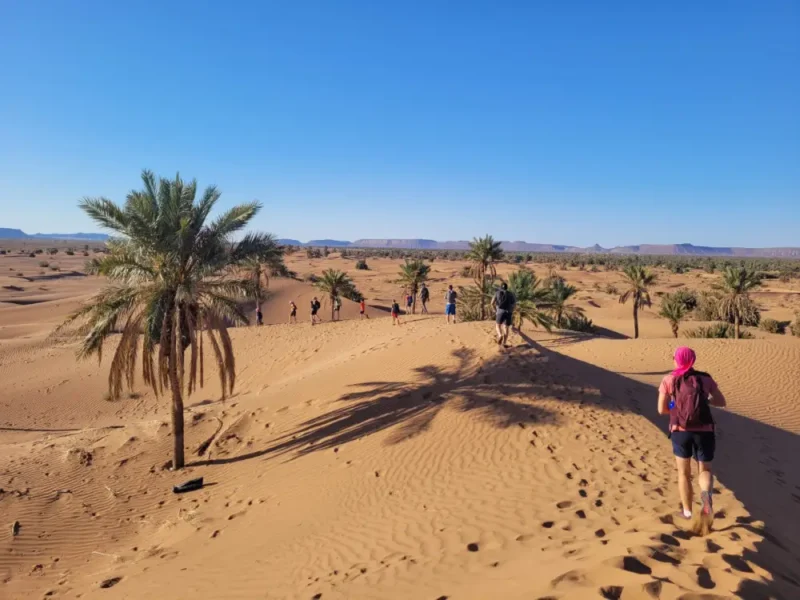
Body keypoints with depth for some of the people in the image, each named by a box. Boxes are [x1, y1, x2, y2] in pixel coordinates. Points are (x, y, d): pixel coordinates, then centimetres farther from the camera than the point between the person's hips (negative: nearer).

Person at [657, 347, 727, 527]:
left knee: (684, 472, 16)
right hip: (703, 431, 1)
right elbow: (722, 402, 9)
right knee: (704, 470, 14)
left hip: (680, 431, -1)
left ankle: (687, 511, 23)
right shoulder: (705, 378, 7)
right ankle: (706, 492, -18)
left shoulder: (669, 380, 2)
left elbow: (662, 409, -1)